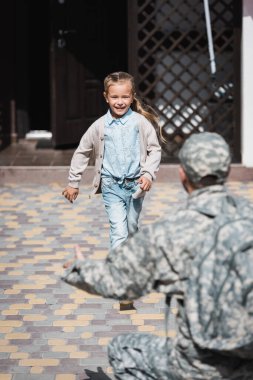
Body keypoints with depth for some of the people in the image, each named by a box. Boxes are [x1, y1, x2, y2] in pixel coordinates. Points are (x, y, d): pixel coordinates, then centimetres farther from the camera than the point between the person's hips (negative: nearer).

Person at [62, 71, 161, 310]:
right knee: (118, 231, -14)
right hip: (112, 185, -1)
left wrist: (148, 174, -12)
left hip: (135, 183, 2)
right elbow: (82, 153, 8)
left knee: (131, 230, 16)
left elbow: (154, 150, 2)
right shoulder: (100, 126, -3)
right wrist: (73, 183, 10)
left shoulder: (141, 123, -5)